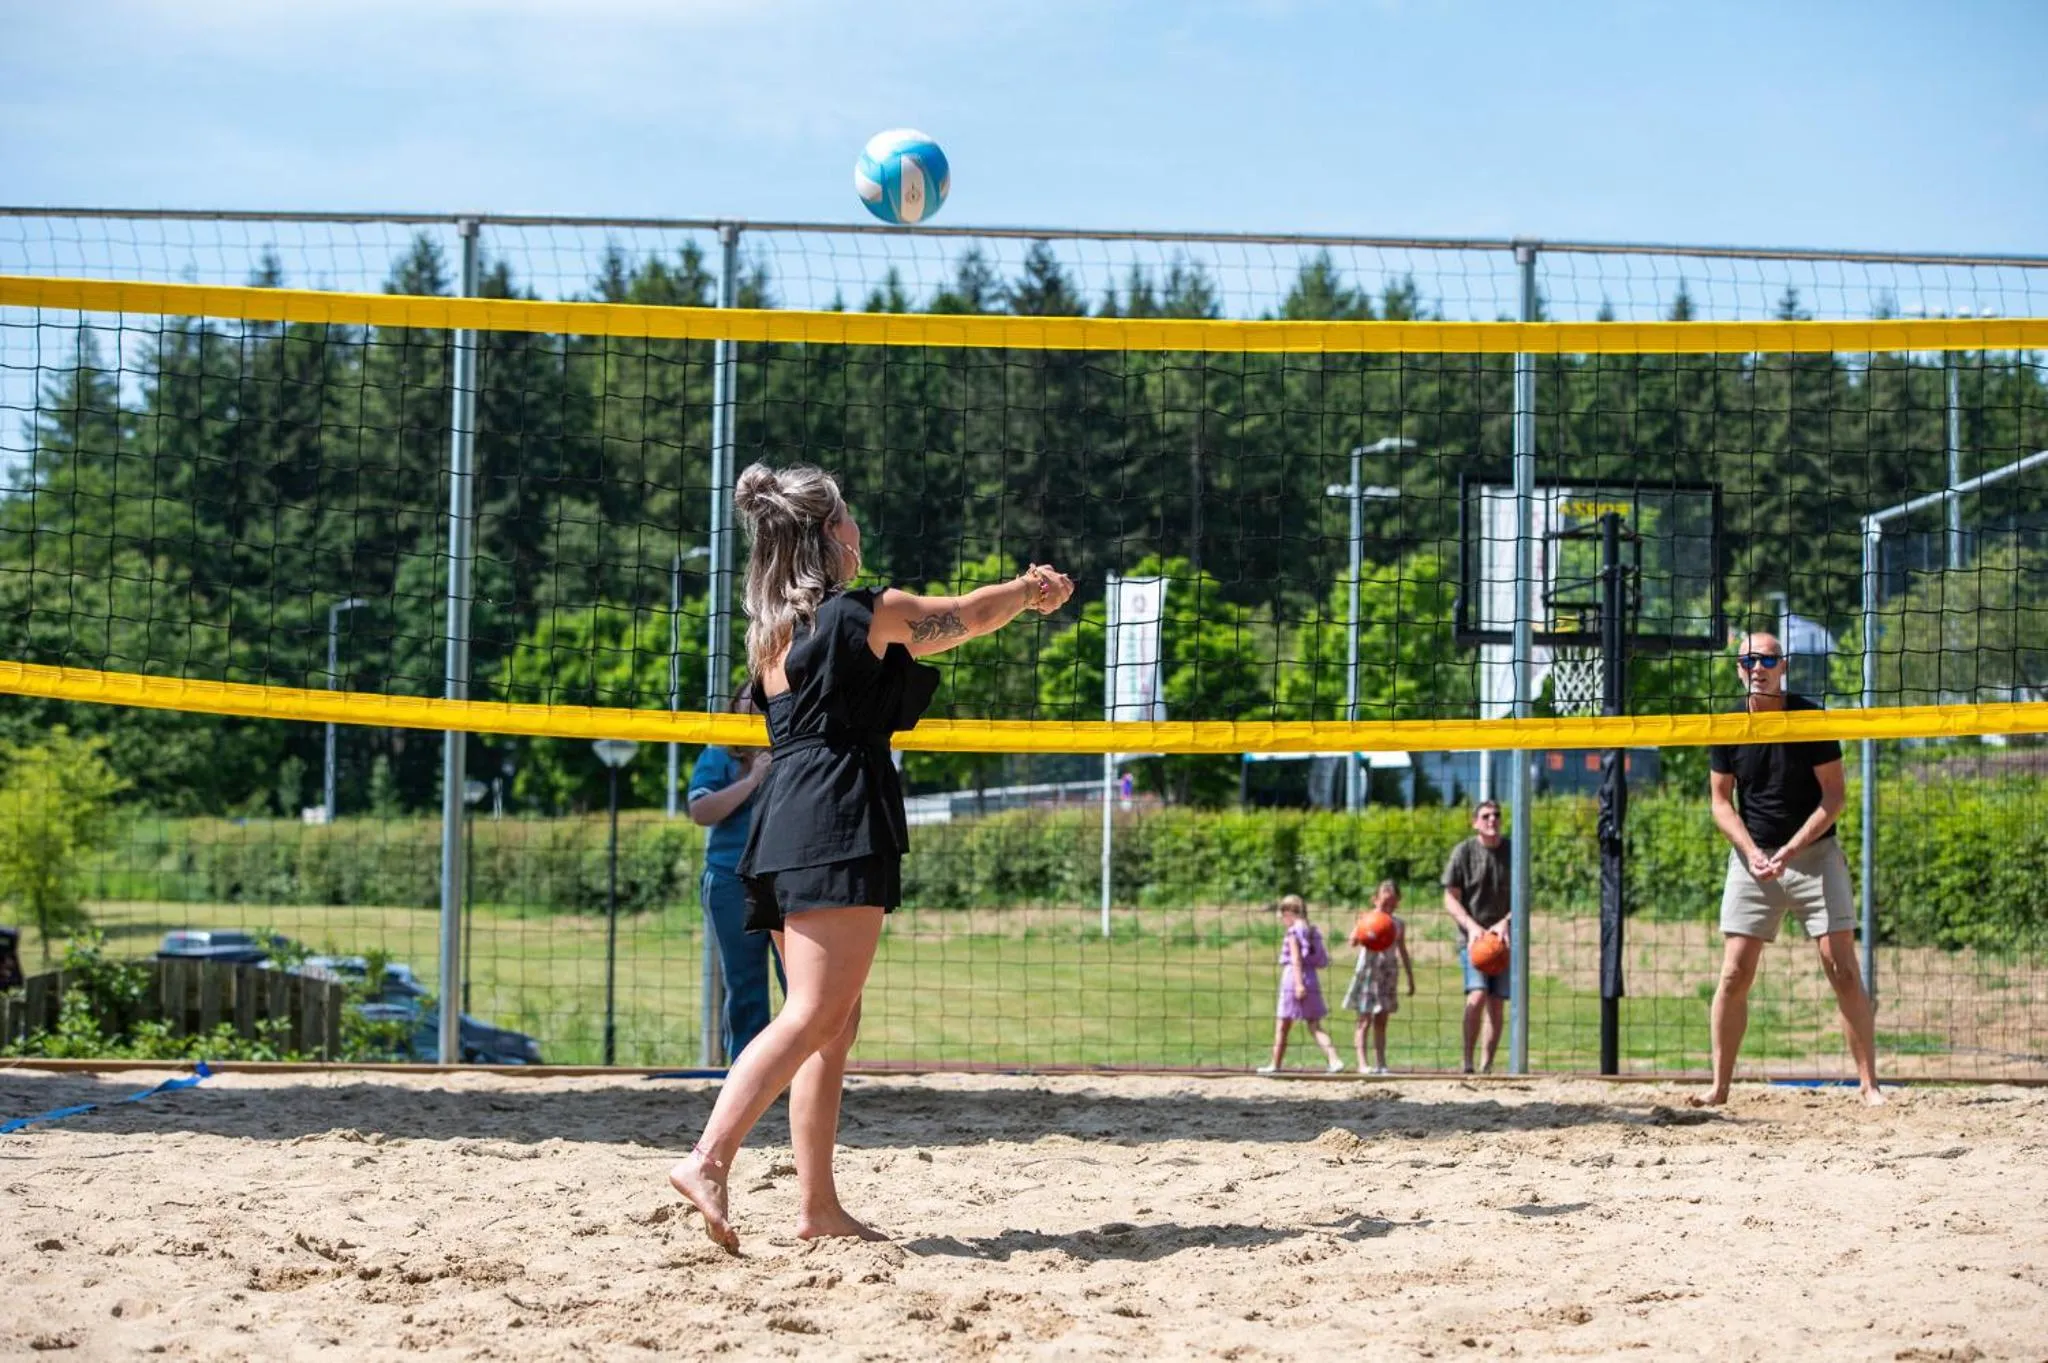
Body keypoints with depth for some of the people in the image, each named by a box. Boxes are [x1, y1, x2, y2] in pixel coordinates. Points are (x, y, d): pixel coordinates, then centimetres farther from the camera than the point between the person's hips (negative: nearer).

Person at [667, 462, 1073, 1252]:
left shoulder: (770, 631, 18)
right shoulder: (870, 612, -4)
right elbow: (966, 618, 14)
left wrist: (1017, 596, 43)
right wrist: (1032, 590, 35)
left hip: (780, 827, 9)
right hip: (838, 827, -9)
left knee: (834, 1021, 12)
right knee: (813, 1017, -14)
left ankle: (818, 1205, 9)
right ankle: (708, 1159, -28)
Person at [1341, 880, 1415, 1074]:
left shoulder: (1399, 923, 8)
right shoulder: (1367, 918, -7)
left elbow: (1402, 951, 18)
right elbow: (1353, 942, -20)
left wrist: (1411, 978, 19)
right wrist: (1359, 934, -43)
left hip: (1388, 973, 4)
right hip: (1368, 970, -4)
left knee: (1381, 1021, 6)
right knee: (1365, 1020, -5)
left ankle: (1381, 1062, 6)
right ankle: (1362, 1063, -8)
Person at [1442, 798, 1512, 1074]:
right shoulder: (1463, 852, -1)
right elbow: (1450, 899, 0)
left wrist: (1505, 922, -14)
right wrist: (1472, 926, -15)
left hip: (1504, 937, 3)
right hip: (1472, 937, -3)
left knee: (1496, 1004, 1)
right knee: (1477, 996, -20)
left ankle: (1488, 1066, 8)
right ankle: (1467, 1061, -17)